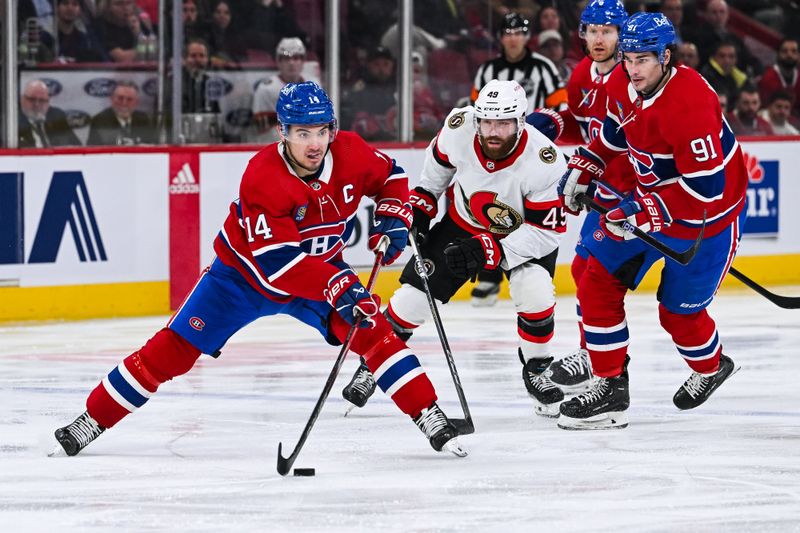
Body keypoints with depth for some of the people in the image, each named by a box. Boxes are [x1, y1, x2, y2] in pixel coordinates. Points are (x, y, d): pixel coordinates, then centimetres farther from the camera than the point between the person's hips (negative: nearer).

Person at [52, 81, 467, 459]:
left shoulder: (350, 154, -18)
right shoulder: (262, 176, -33)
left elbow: (390, 176, 6)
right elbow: (277, 261, -38)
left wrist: (392, 220, -12)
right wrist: (337, 288, -46)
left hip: (320, 266, 4)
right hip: (244, 272, -4)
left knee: (373, 331, -16)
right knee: (176, 347, -8)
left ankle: (431, 419, -9)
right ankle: (90, 422, 0)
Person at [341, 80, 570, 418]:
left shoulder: (544, 161, -36)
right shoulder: (459, 127, -26)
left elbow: (548, 230, -30)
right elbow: (437, 165, -1)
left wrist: (488, 251, -37)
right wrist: (419, 208, -1)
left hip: (524, 231, -3)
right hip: (464, 223, 3)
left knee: (534, 293, -27)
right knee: (415, 291, -2)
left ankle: (536, 371, -2)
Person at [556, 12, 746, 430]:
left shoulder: (689, 104, -34)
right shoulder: (623, 85, -8)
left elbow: (706, 187, -33)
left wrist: (647, 212, -32)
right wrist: (583, 169, 10)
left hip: (707, 213, -8)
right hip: (650, 198, 8)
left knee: (679, 311, 4)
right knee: (598, 281, -2)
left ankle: (711, 367, 36)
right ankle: (610, 388, 4)